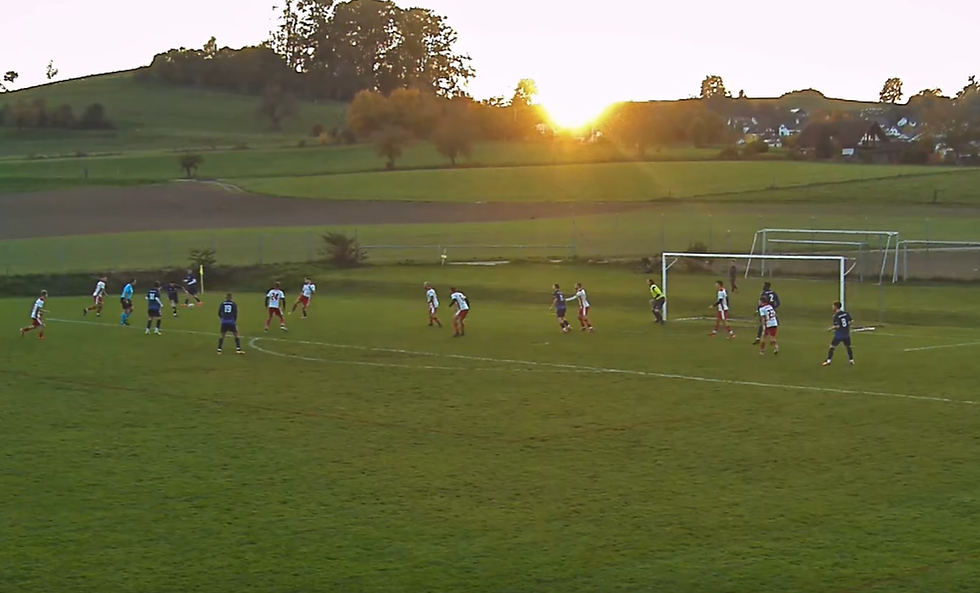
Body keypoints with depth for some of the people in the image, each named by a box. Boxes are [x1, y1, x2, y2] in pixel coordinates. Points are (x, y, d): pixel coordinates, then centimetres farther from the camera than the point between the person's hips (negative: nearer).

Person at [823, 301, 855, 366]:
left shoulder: (836, 316, -16)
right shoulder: (846, 313, 0)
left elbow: (837, 326, -21)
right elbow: (852, 322, 1)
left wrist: (832, 328, -2)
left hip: (839, 335, -5)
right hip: (846, 334, 5)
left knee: (832, 347, 4)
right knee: (848, 347, 20)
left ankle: (828, 361, -1)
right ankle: (851, 360, 19)